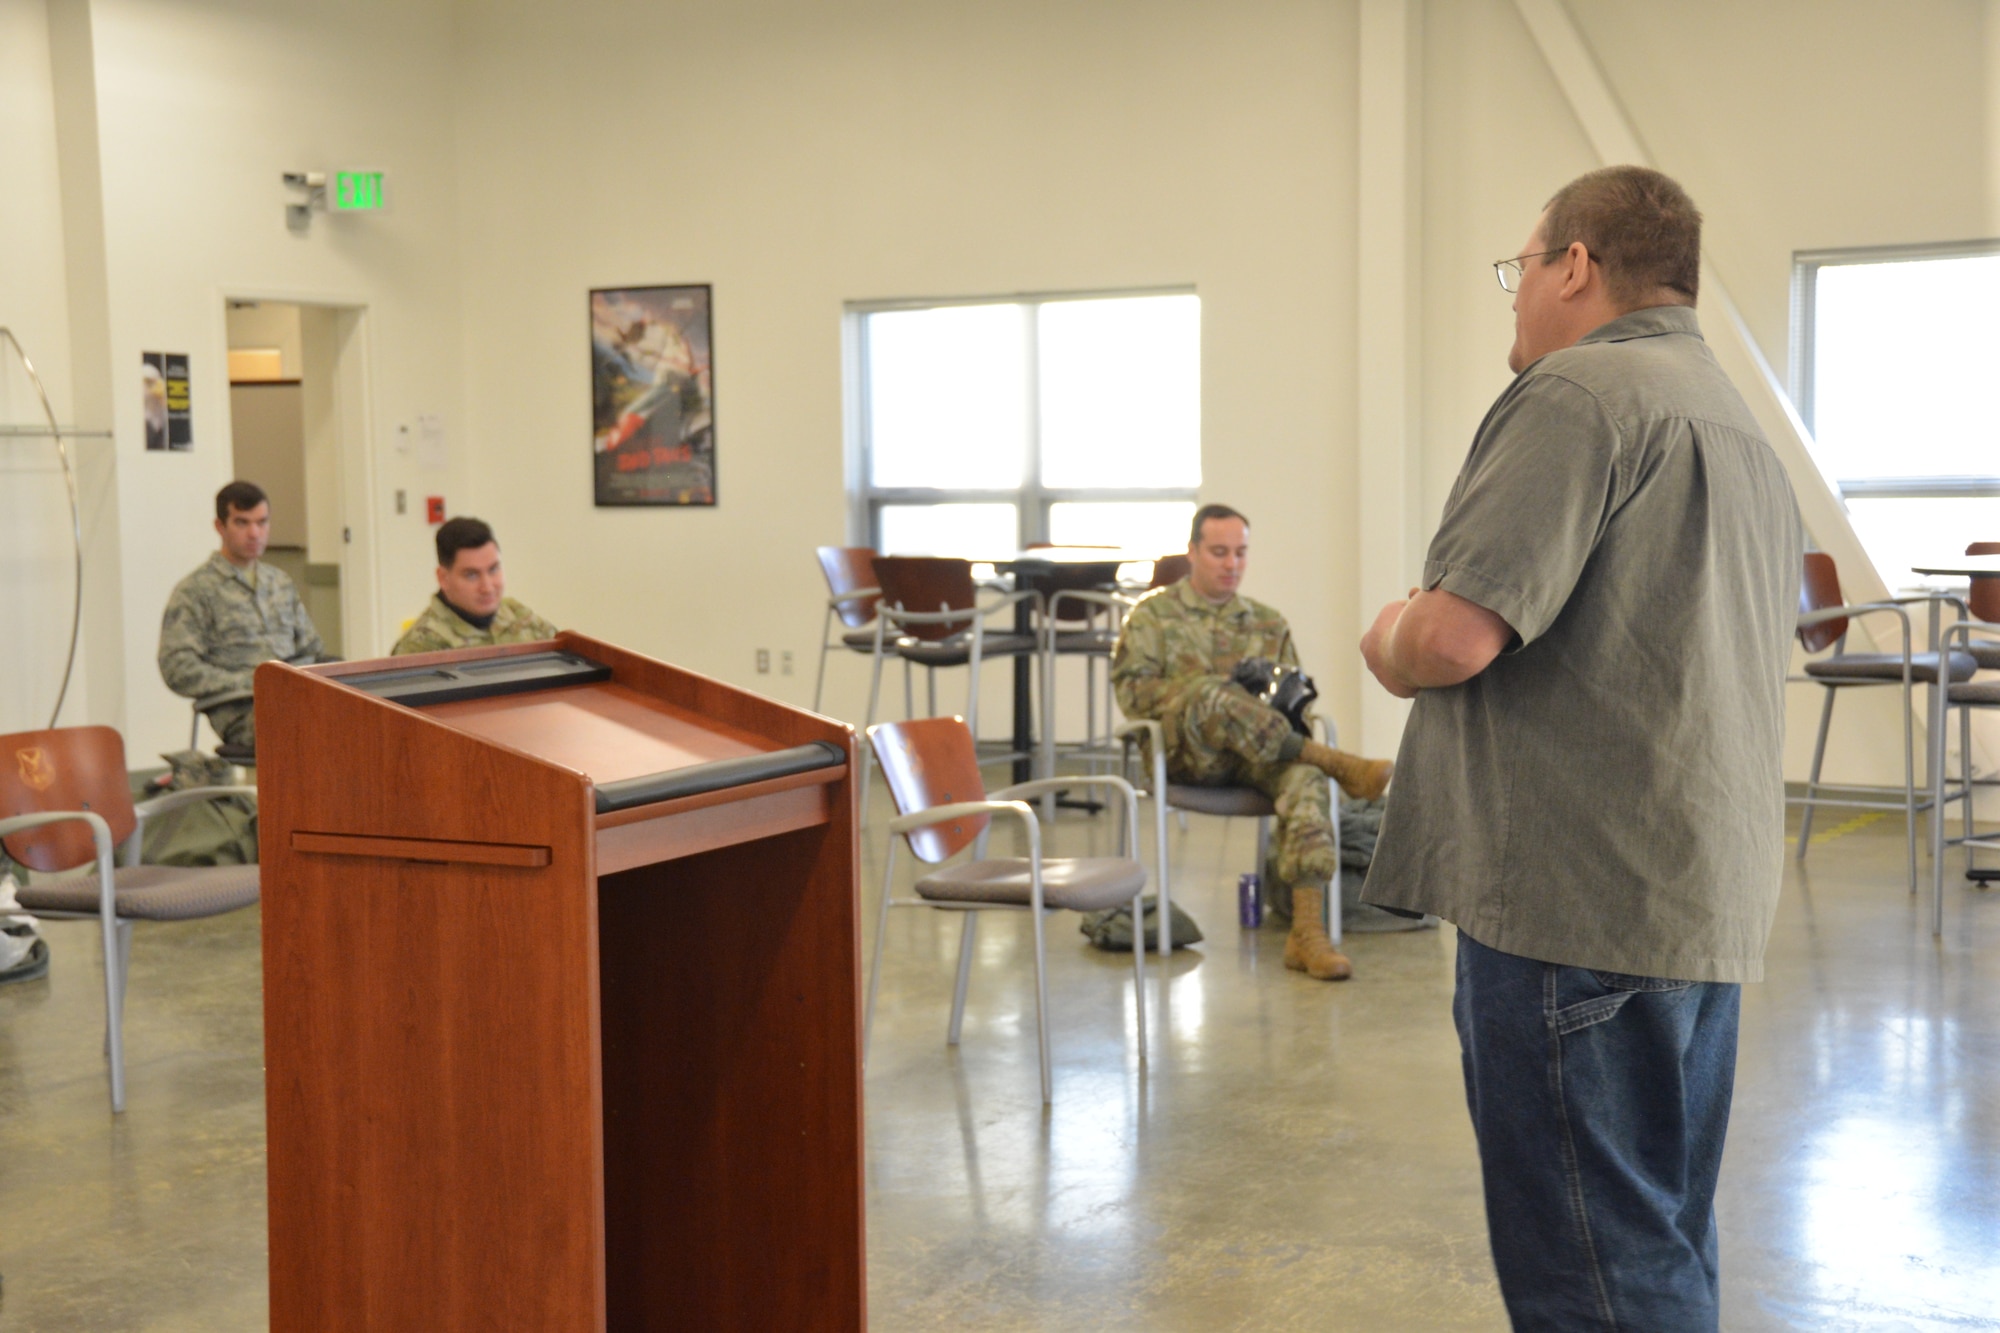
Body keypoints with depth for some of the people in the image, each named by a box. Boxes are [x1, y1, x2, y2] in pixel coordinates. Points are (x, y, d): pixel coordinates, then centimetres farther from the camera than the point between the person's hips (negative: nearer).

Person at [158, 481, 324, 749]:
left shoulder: (280, 582, 26)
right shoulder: (195, 591, 7)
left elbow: (312, 649, 30)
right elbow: (177, 669, -3)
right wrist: (249, 683, -11)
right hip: (242, 712, -5)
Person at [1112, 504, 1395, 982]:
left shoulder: (1269, 623, 24)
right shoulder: (1153, 614, 14)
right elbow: (1131, 691, 2)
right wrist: (1194, 688, -12)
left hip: (1259, 757, 3)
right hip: (1186, 753, -3)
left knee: (1304, 776, -34)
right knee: (1210, 695, -38)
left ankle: (1307, 933, -41)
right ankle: (1339, 763, -32)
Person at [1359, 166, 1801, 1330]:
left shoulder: (1583, 390, -11)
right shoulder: (1743, 427, 21)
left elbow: (1456, 636, -21)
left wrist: (1395, 645, 1)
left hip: (1582, 897, -10)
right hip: (1709, 904, 10)